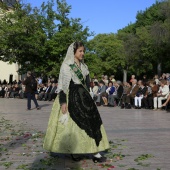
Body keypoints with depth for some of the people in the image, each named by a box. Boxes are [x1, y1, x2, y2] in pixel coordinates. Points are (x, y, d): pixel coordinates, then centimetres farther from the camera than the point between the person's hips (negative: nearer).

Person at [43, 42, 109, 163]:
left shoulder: (83, 66, 15)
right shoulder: (66, 65, -7)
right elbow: (62, 85, -12)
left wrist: (87, 97, 18)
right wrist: (63, 102, -18)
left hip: (83, 97, 7)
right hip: (70, 98, -7)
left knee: (91, 122, 1)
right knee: (70, 125, -3)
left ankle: (95, 152, 6)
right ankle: (72, 151, 8)